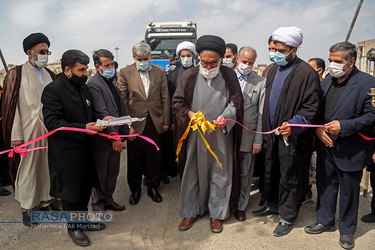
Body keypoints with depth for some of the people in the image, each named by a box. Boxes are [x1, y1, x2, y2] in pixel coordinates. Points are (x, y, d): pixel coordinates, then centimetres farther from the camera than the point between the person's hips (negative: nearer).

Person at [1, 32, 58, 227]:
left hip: (49, 130, 4)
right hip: (28, 131, -4)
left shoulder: (50, 75, 11)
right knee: (27, 168, 4)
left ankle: (46, 200, 27)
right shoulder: (16, 74, -3)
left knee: (47, 166, 11)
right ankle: (27, 207, 19)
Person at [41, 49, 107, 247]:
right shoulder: (53, 90, -16)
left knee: (86, 187, 17)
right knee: (71, 191, 9)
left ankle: (83, 221, 38)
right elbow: (52, 123, -22)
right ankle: (73, 227, 30)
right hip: (66, 152, -7)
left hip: (85, 147, 7)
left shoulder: (83, 86, 8)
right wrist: (83, 129, -28)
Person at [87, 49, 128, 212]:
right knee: (101, 173, 9)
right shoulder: (94, 84, -15)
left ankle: (108, 199, 35)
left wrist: (126, 130, 13)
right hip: (103, 138, -8)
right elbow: (101, 113, -20)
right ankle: (98, 204, 27)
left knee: (113, 172, 18)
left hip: (115, 136, 8)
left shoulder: (112, 81, 12)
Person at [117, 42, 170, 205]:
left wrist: (165, 121, 3)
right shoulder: (125, 73, -2)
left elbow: (165, 98, 6)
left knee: (154, 157, 10)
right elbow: (122, 101, -4)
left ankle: (153, 187, 30)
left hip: (155, 122, 2)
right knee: (134, 159, 10)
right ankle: (135, 189, 29)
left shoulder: (160, 72, 5)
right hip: (135, 123, -1)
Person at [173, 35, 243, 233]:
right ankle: (190, 211, 29)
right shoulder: (189, 75, 0)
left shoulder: (229, 75, 1)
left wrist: (226, 115, -16)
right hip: (195, 134, 0)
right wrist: (189, 113, -18)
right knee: (192, 172, 9)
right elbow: (177, 101, 2)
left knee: (220, 175, 8)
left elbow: (237, 101, 4)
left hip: (221, 134, 0)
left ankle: (216, 214, 28)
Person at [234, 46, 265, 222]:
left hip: (247, 136, 0)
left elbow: (261, 114, -3)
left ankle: (241, 206, 31)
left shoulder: (261, 82, -1)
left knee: (245, 174, 12)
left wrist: (258, 141, -5)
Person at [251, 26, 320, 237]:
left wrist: (293, 124, -30)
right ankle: (273, 205, 41)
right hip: (272, 133, 7)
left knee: (290, 178, 7)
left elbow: (311, 108, -15)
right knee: (272, 172, 20)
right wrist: (266, 129, 11)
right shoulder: (273, 69, 9)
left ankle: (288, 217, 26)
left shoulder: (307, 73, -14)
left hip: (292, 137, -7)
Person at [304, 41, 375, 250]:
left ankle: (347, 230, 31)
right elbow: (315, 110, 11)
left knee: (349, 190, 11)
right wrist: (317, 128, -6)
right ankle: (325, 221, 37)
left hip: (350, 150, -5)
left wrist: (343, 126, -23)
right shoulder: (326, 82, 7)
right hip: (325, 145, 5)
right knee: (325, 185, 17)